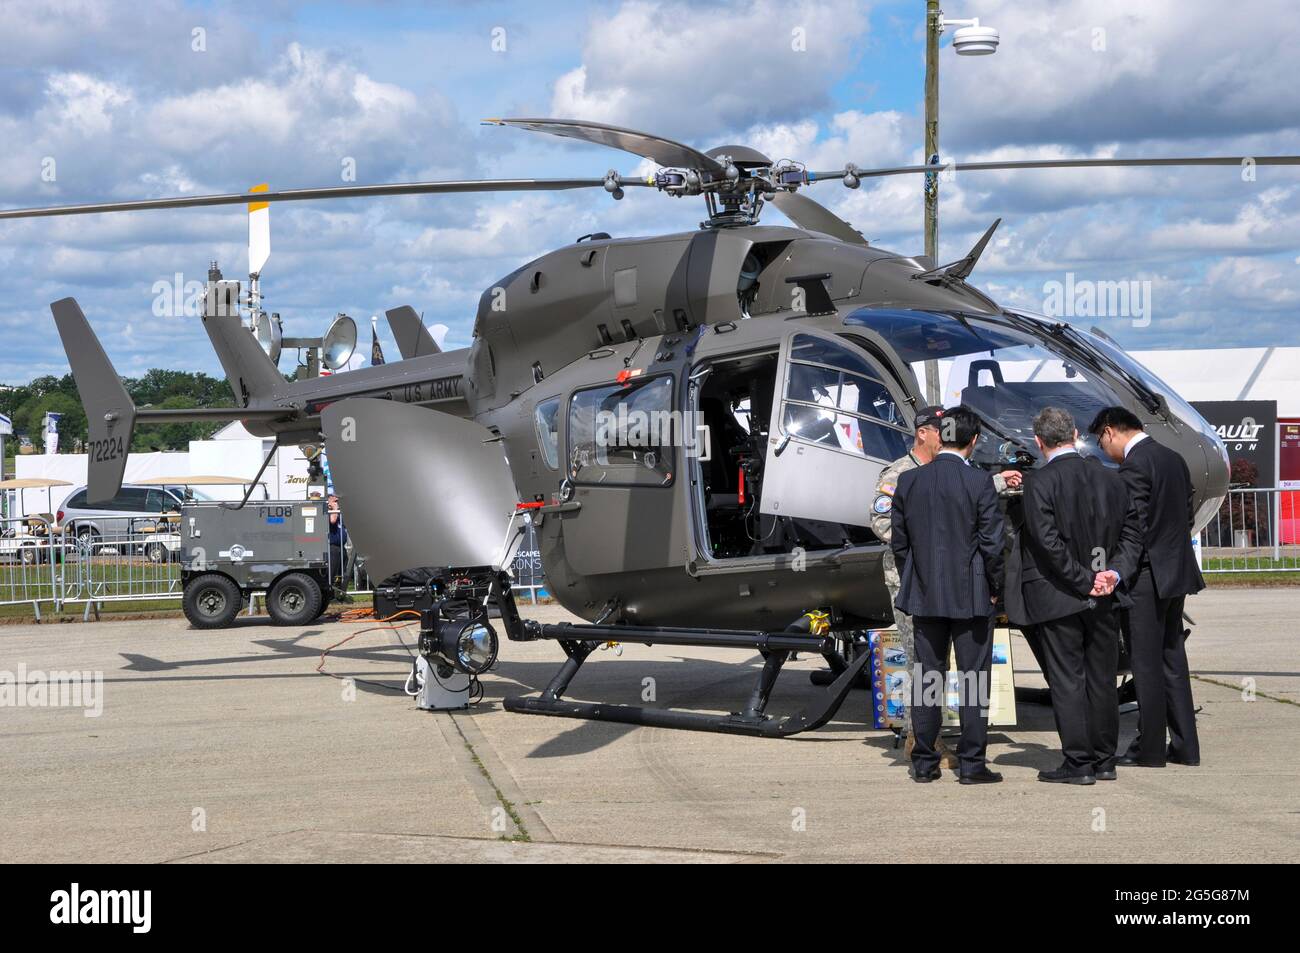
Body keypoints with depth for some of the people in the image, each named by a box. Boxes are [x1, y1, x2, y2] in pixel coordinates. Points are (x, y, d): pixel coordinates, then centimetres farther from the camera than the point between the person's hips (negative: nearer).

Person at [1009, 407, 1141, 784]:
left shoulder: (1039, 482, -12)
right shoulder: (1110, 478, 5)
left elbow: (1048, 541, -18)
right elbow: (1131, 533, 5)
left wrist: (1084, 582, -12)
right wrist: (1114, 572, -3)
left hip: (1058, 598, -5)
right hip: (1105, 599, 5)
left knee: (1067, 681, 1)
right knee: (1102, 679, 13)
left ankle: (1078, 763, 2)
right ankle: (1104, 760, 19)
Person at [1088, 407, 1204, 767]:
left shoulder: (1133, 466, -15)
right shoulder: (1174, 459, 12)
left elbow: (1136, 527, -19)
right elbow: (1188, 514, 16)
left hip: (1147, 575, -9)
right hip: (1178, 572, 9)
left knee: (1146, 665, -2)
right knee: (1173, 660, 13)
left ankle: (1150, 749, 3)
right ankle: (1185, 746, 16)